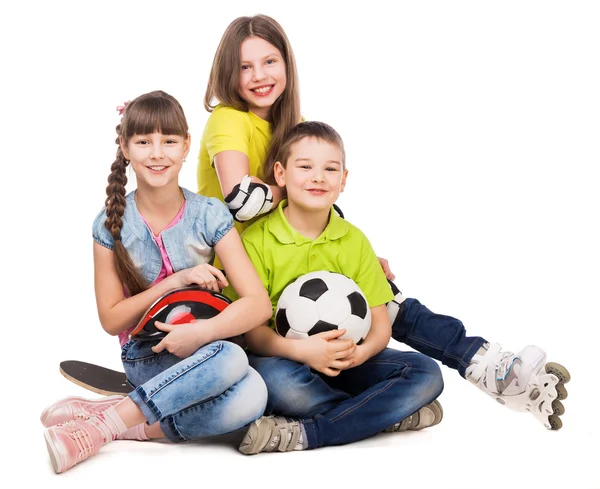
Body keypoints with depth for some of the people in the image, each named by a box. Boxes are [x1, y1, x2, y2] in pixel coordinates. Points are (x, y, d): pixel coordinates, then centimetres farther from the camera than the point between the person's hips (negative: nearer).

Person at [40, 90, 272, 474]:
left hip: (200, 351, 2)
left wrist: (202, 331, -30)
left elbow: (259, 303, -12)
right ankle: (108, 424, -26)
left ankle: (105, 422, -25)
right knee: (230, 359, -36)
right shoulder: (111, 225, -4)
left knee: (251, 396, -35)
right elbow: (111, 319, -2)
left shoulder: (210, 216, -5)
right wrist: (178, 280, -15)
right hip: (145, 357, -2)